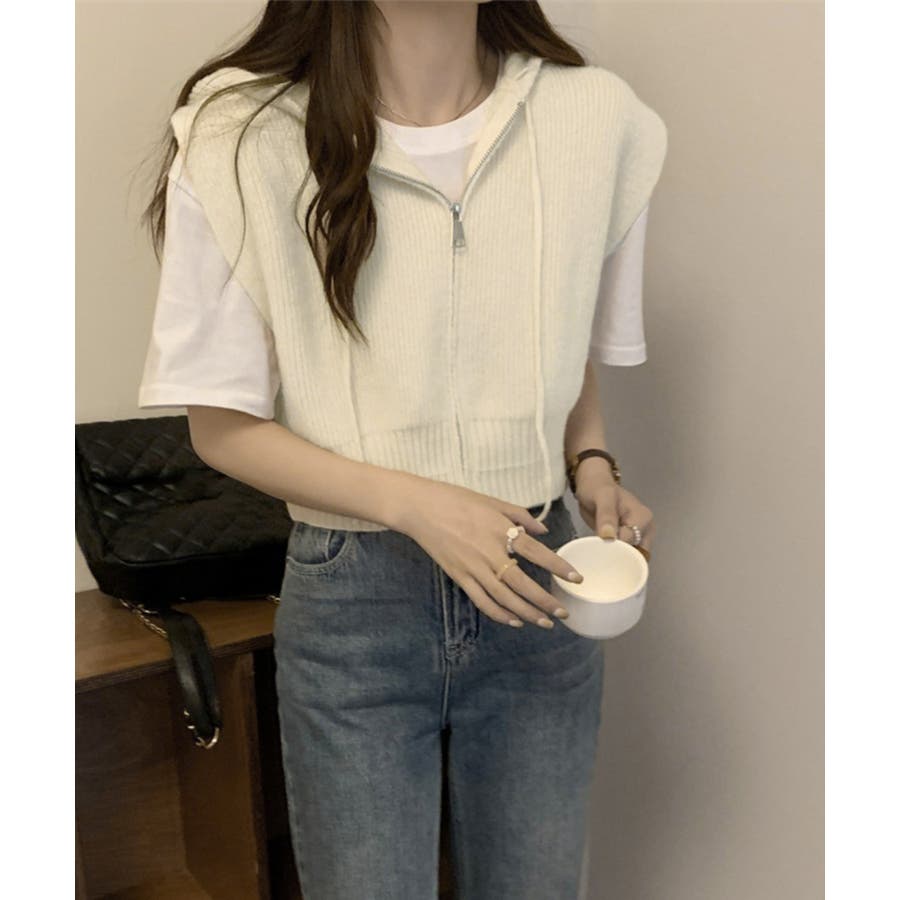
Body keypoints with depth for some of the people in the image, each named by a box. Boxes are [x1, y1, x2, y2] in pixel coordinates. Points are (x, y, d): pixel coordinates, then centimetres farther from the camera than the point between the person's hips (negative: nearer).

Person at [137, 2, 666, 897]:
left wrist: (593, 467, -8)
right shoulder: (240, 142, -11)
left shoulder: (600, 118, -5)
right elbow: (222, 425, -6)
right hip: (353, 604, -2)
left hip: (536, 585, 3)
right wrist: (416, 504, -19)